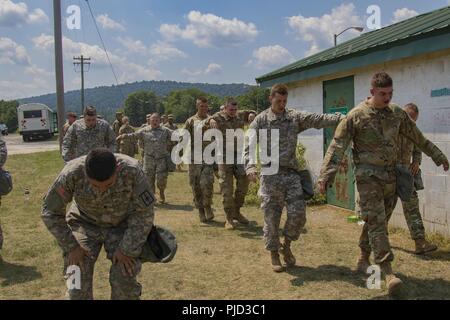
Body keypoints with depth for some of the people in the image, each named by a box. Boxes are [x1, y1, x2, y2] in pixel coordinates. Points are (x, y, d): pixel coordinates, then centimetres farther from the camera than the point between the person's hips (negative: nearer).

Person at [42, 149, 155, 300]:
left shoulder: (132, 171, -33)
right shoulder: (72, 173, -31)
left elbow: (144, 213, -20)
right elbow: (50, 212, -16)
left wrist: (127, 249, -18)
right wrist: (70, 246, -16)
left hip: (122, 225, 0)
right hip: (84, 223, 1)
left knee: (125, 280, -10)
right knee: (78, 279, -8)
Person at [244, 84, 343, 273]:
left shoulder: (295, 117, 7)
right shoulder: (260, 120, 1)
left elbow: (319, 119, -5)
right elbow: (249, 146, -5)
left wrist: (343, 119, -17)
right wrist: (250, 166, -23)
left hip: (291, 173, 2)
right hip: (270, 174, -2)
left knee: (298, 213, -5)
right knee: (271, 218, 3)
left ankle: (286, 246, 20)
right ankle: (274, 254, 21)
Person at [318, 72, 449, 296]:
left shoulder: (397, 113, 6)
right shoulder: (356, 116, -9)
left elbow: (418, 138, 19)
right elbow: (337, 147, -12)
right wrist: (325, 176, -19)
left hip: (390, 175, 6)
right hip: (368, 175, -5)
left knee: (378, 221, 12)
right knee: (376, 221, -11)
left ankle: (363, 260, 29)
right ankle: (387, 271, -15)